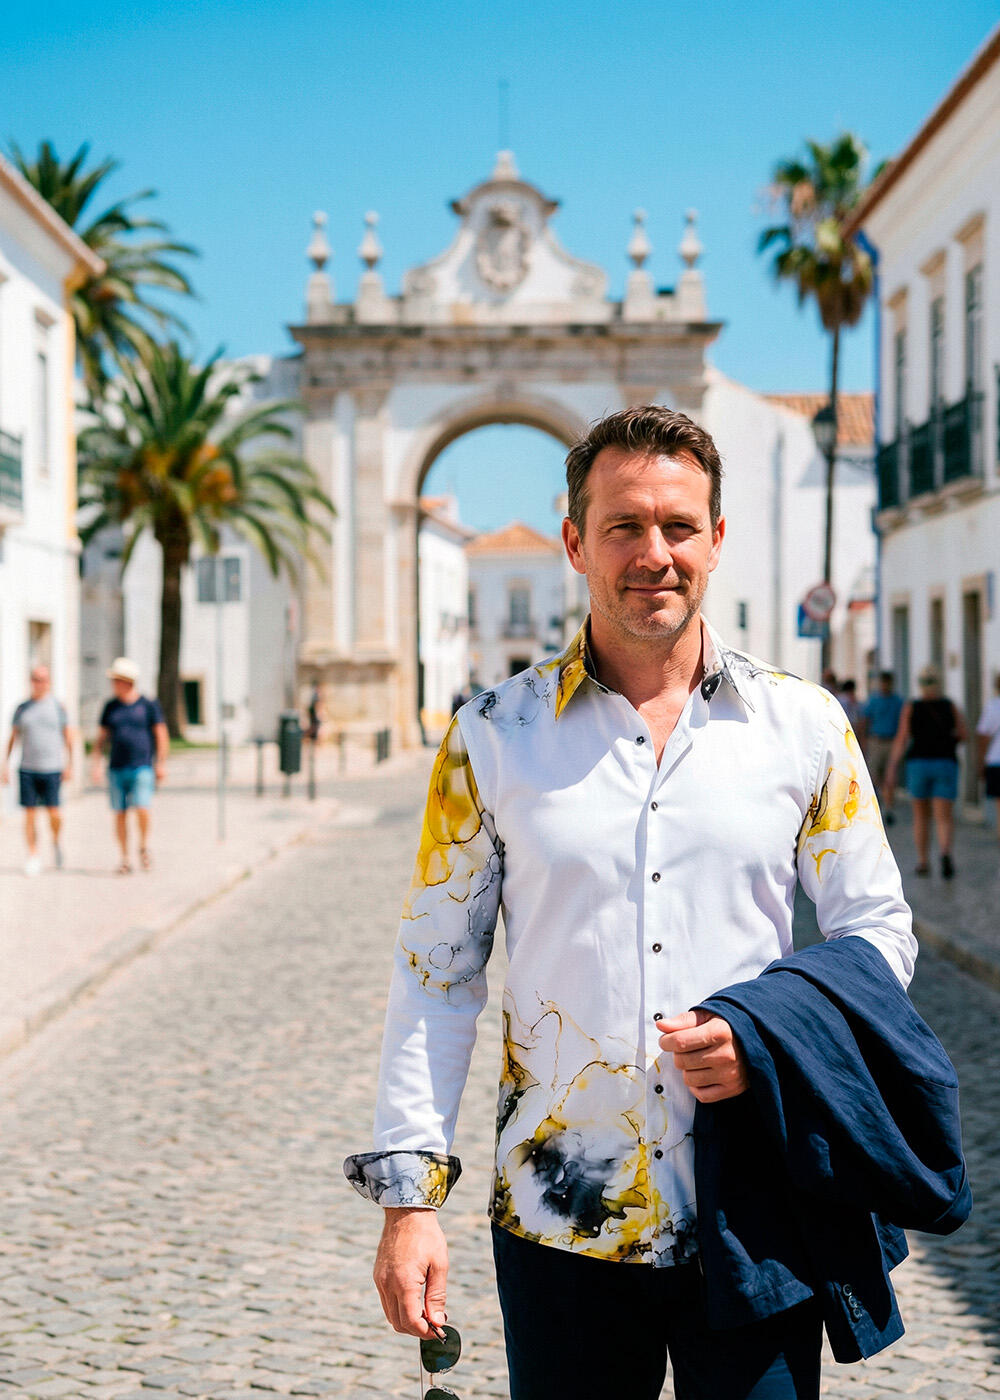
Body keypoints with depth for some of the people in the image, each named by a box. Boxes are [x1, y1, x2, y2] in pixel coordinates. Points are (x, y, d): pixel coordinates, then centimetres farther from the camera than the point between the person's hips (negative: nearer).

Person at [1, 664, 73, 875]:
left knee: (54, 814, -8)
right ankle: (33, 857, 9)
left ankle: (56, 841, 21)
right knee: (30, 814, 0)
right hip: (27, 770, 2)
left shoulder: (57, 706, 3)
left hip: (52, 770, -2)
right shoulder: (22, 708, 8)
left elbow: (68, 736, 5)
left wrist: (69, 764, 0)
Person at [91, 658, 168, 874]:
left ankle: (144, 846, 5)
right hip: (116, 769, 3)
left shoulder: (148, 705, 0)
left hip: (142, 767, -3)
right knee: (120, 814, 3)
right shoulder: (110, 707, 9)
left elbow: (161, 735, 3)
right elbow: (102, 738, 14)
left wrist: (161, 764, -3)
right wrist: (96, 764, 5)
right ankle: (124, 858, 11)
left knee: (141, 809, -17)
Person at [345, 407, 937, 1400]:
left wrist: (768, 1038, -10)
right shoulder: (491, 738, 1)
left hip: (756, 1229, 0)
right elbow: (435, 970, 3)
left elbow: (879, 933, 9)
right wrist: (410, 1195, -2)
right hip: (560, 1230, 0)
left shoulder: (804, 726, 2)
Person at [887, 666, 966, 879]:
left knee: (921, 816, 17)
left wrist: (893, 767, -9)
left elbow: (901, 739, -8)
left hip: (918, 763, 0)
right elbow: (962, 735, 3)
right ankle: (945, 852, -31)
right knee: (944, 818, -3)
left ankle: (923, 861, 18)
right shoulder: (950, 706, 2)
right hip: (946, 763, 0)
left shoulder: (910, 708, -2)